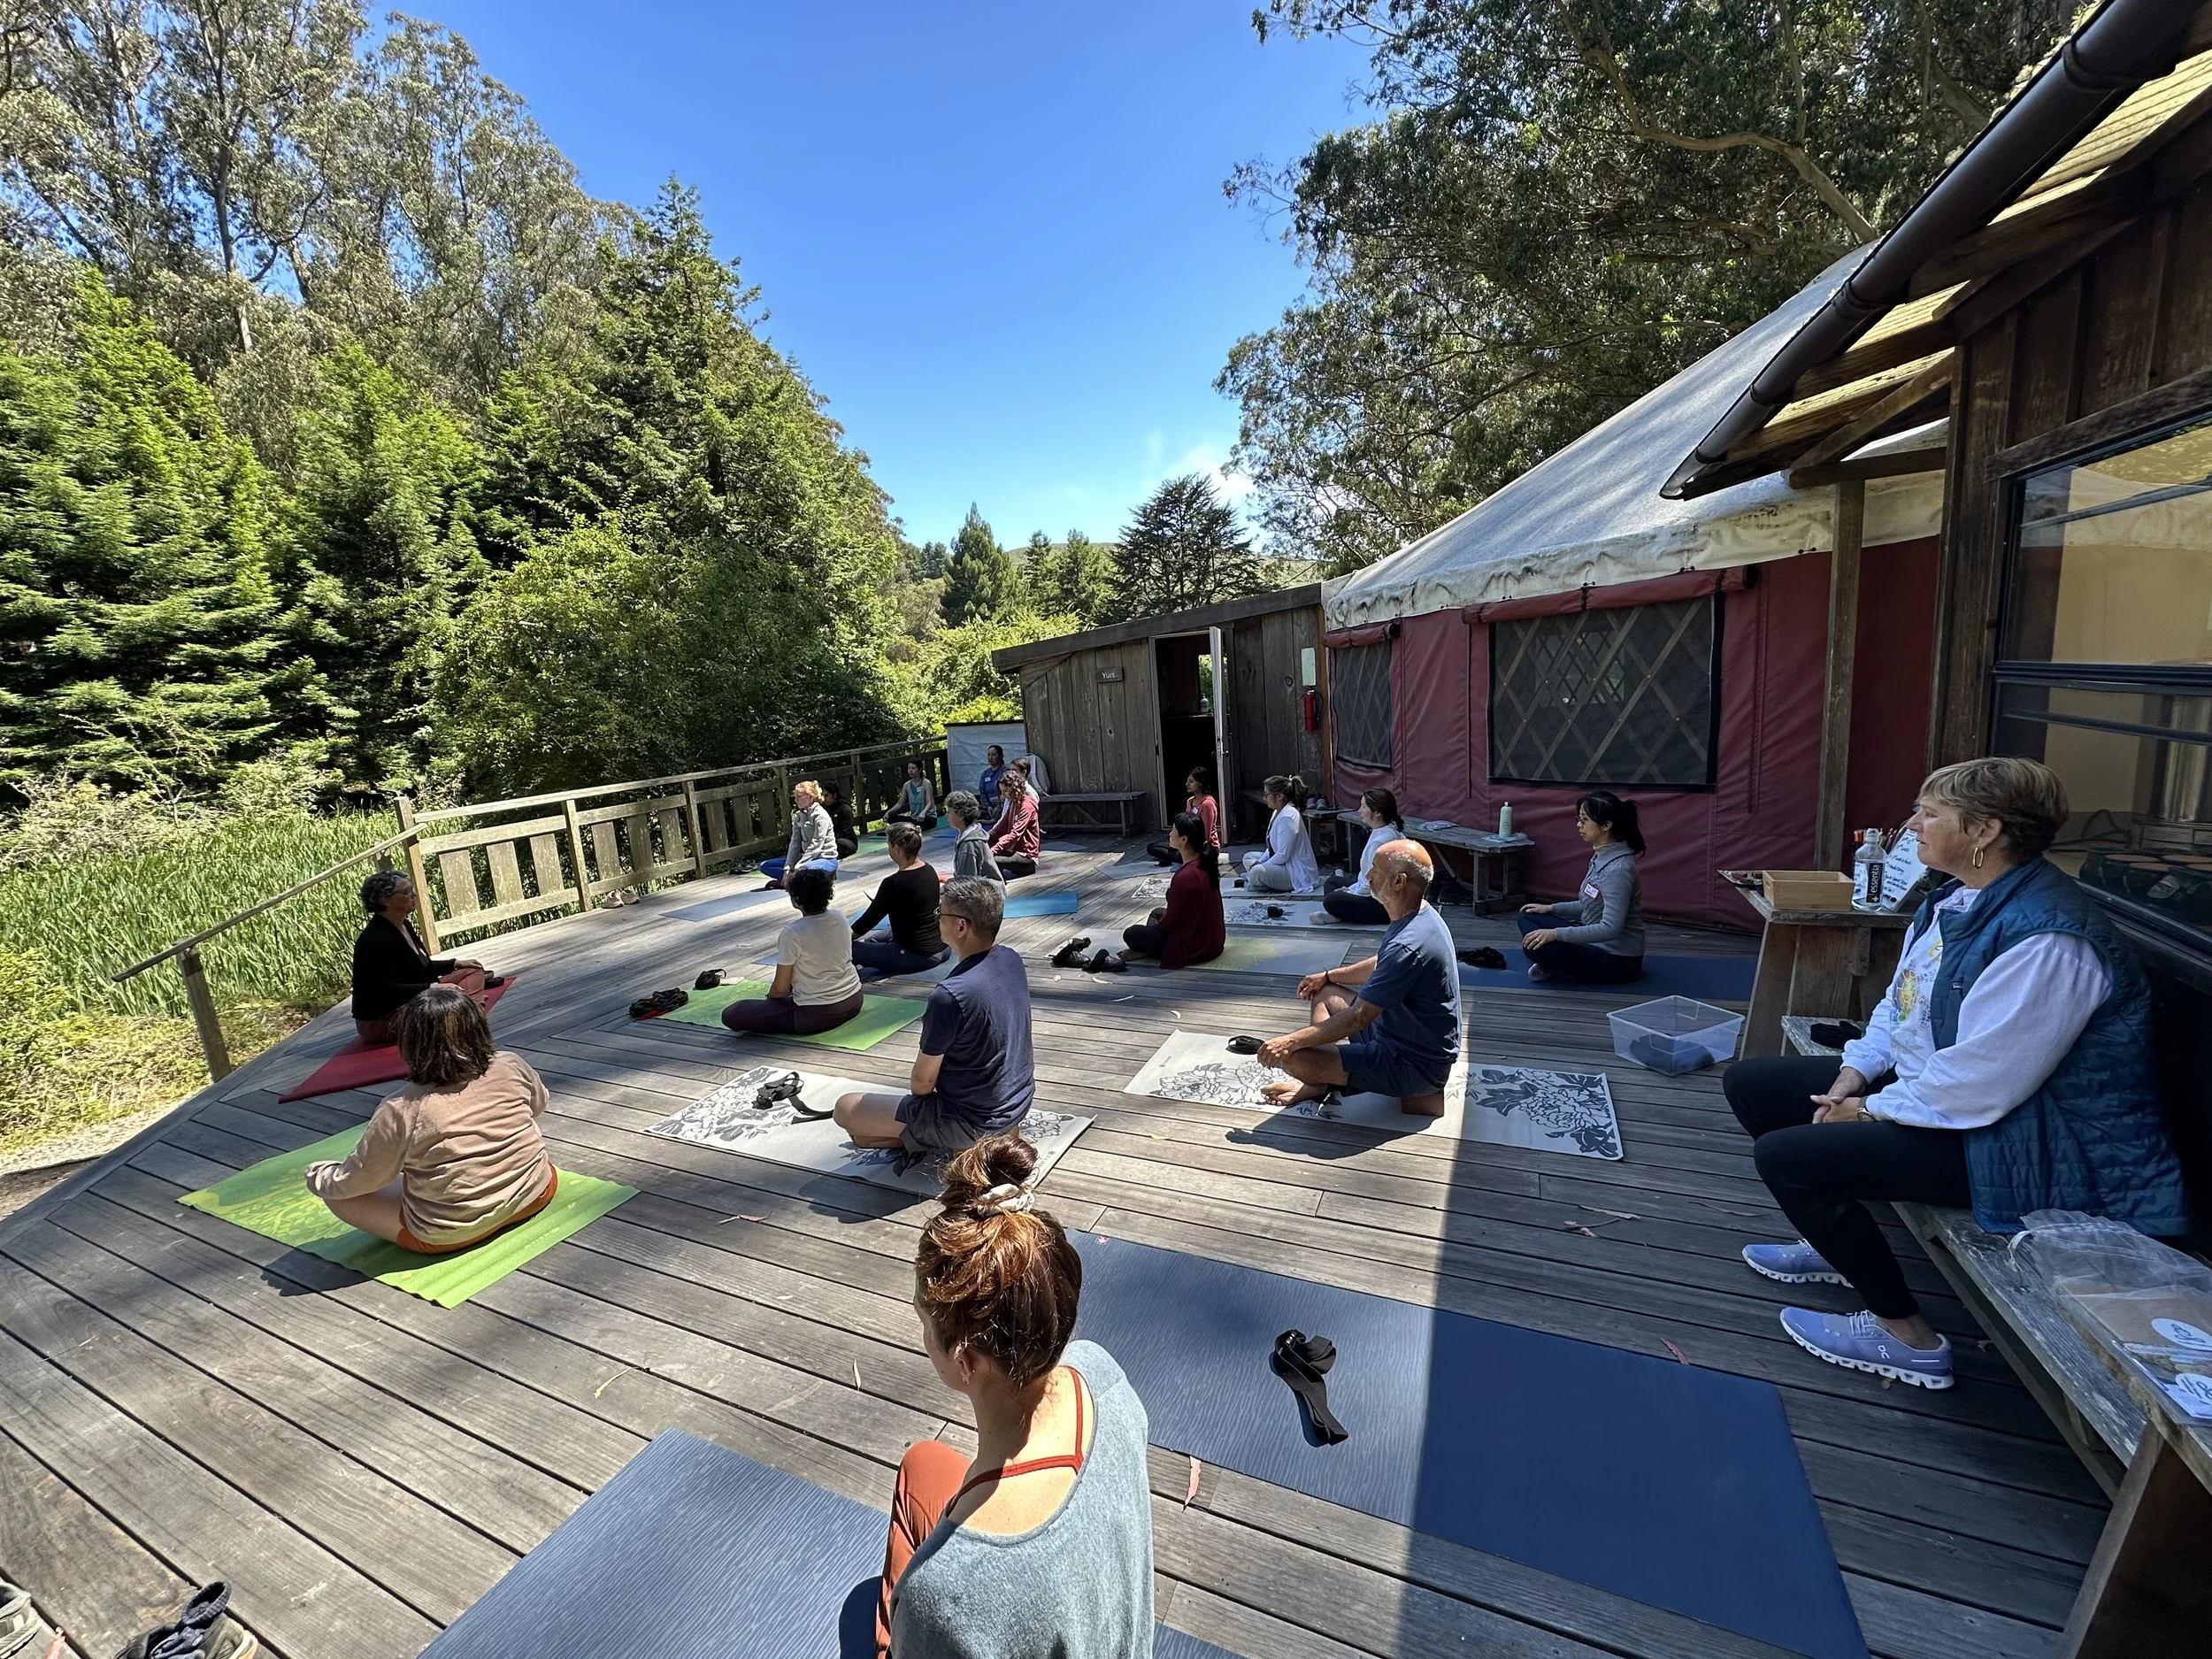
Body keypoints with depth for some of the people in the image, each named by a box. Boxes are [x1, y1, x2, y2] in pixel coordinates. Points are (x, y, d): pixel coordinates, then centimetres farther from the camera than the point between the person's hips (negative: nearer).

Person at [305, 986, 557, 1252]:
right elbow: (539, 1103, 9)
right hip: (533, 1195, 3)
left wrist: (317, 1176, 15)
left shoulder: (401, 1111, -20)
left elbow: (353, 1181, -6)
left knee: (337, 1191, 13)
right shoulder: (511, 1067, -12)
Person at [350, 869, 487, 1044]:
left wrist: (455, 963, 11)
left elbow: (421, 967, 20)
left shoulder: (404, 926, 7)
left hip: (411, 1003, 11)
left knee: (473, 972, 2)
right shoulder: (375, 939, -21)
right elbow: (386, 990, -27)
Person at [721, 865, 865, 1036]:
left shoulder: (792, 933, -19)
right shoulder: (840, 919, -2)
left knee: (730, 1015, -4)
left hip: (817, 1015, -7)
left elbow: (781, 987, -11)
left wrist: (770, 997, 12)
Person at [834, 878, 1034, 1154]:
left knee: (845, 1109, 2)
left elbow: (922, 1082, -16)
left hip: (976, 1121, -7)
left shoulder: (950, 996, -31)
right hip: (1021, 1101, 8)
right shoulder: (1012, 960, -9)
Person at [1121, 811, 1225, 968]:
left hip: (1195, 947, -9)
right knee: (1157, 913, 27)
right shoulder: (1205, 861, -4)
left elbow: (1170, 921, -17)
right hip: (1214, 938, 9)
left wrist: (1153, 927, 1)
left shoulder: (1185, 877, -30)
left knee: (1130, 934, -2)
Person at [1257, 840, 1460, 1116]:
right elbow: (1382, 967, 20)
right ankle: (1317, 1083, 17)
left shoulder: (1408, 945, -31)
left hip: (1417, 1063, -10)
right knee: (1325, 994, 20)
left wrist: (1291, 1041, -21)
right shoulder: (1420, 916, 1)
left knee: (1292, 1057, -21)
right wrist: (1329, 976, 24)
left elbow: (1358, 1018, -28)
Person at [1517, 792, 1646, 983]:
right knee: (1528, 918, 9)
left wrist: (1555, 934, -32)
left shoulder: (1618, 869, -25)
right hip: (1599, 945, 10)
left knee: (1537, 946, -25)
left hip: (1616, 961, -10)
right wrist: (1551, 908, 11)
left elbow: (1610, 929, -31)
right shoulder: (1601, 857, 4)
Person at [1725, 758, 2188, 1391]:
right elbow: (1900, 1002, 11)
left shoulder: (2047, 938, -28)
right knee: (1749, 1083, 8)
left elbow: (1978, 1085, -28)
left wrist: (1871, 1110, -16)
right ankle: (1836, 1242, 27)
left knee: (1784, 1153, -22)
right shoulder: (1957, 899, 2)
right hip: (1922, 1081, 10)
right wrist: (1854, 1073, -1)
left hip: (2018, 1136, -10)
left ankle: (1906, 1335, 1)